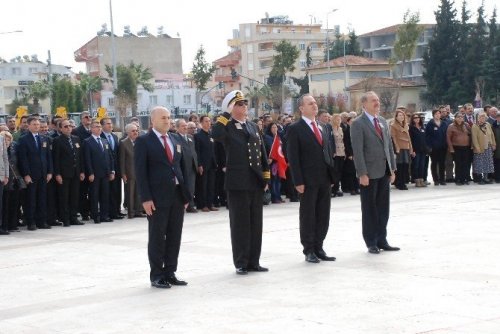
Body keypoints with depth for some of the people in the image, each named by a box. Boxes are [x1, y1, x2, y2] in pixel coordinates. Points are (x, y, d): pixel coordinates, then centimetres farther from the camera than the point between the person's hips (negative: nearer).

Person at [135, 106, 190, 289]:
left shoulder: (175, 140, 14)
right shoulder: (143, 141, -4)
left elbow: (179, 167, 15)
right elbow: (140, 171, -9)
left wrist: (186, 193, 9)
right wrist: (145, 198, -15)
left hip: (177, 195, 6)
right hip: (157, 198, -6)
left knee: (174, 237, 8)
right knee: (157, 237, 1)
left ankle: (170, 273, 17)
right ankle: (156, 276, 9)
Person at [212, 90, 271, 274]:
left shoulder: (253, 126, 14)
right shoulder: (227, 127, -4)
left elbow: (262, 152, 16)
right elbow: (216, 134, -29)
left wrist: (266, 176, 10)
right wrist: (226, 114, -19)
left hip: (256, 183, 6)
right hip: (238, 183, -6)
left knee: (255, 223, 9)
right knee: (240, 223, 0)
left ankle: (254, 261, 16)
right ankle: (241, 263, 6)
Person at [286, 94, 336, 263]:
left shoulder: (321, 128, 15)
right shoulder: (295, 129, -6)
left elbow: (328, 152, 17)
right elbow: (293, 158, -10)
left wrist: (332, 176, 9)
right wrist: (298, 182, -16)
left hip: (325, 180, 6)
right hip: (308, 181, -6)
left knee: (323, 216, 9)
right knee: (308, 216, 3)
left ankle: (318, 248, 18)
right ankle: (309, 251, 10)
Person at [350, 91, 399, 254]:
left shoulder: (383, 122, 13)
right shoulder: (358, 124, -9)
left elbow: (389, 146, 15)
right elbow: (357, 151, -13)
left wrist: (392, 169, 10)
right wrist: (362, 174, -17)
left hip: (384, 172, 6)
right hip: (369, 173, -6)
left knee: (383, 208, 10)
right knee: (370, 209, 3)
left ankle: (382, 240, 18)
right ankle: (371, 243, 10)